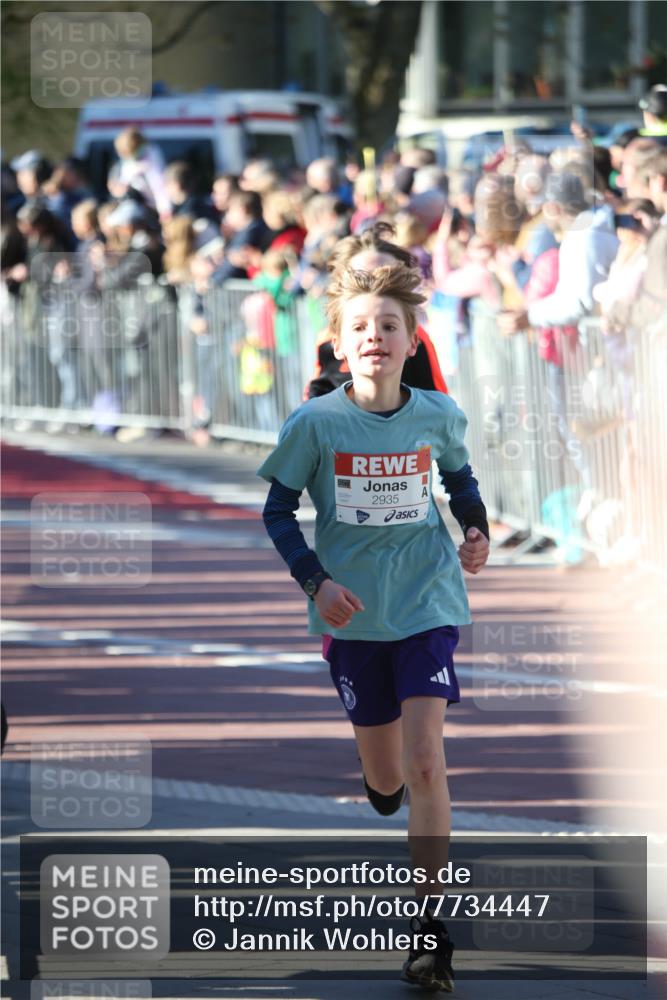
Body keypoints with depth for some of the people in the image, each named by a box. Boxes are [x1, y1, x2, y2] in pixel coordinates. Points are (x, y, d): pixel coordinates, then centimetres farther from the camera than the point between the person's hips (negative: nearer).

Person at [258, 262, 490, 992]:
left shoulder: (437, 415, -5)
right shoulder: (315, 423, -10)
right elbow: (278, 509, -1)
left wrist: (476, 529, -1)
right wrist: (315, 581, -13)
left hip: (426, 604, 0)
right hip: (353, 612, 0)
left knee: (424, 763, -14)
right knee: (385, 781, 9)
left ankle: (431, 926, -7)